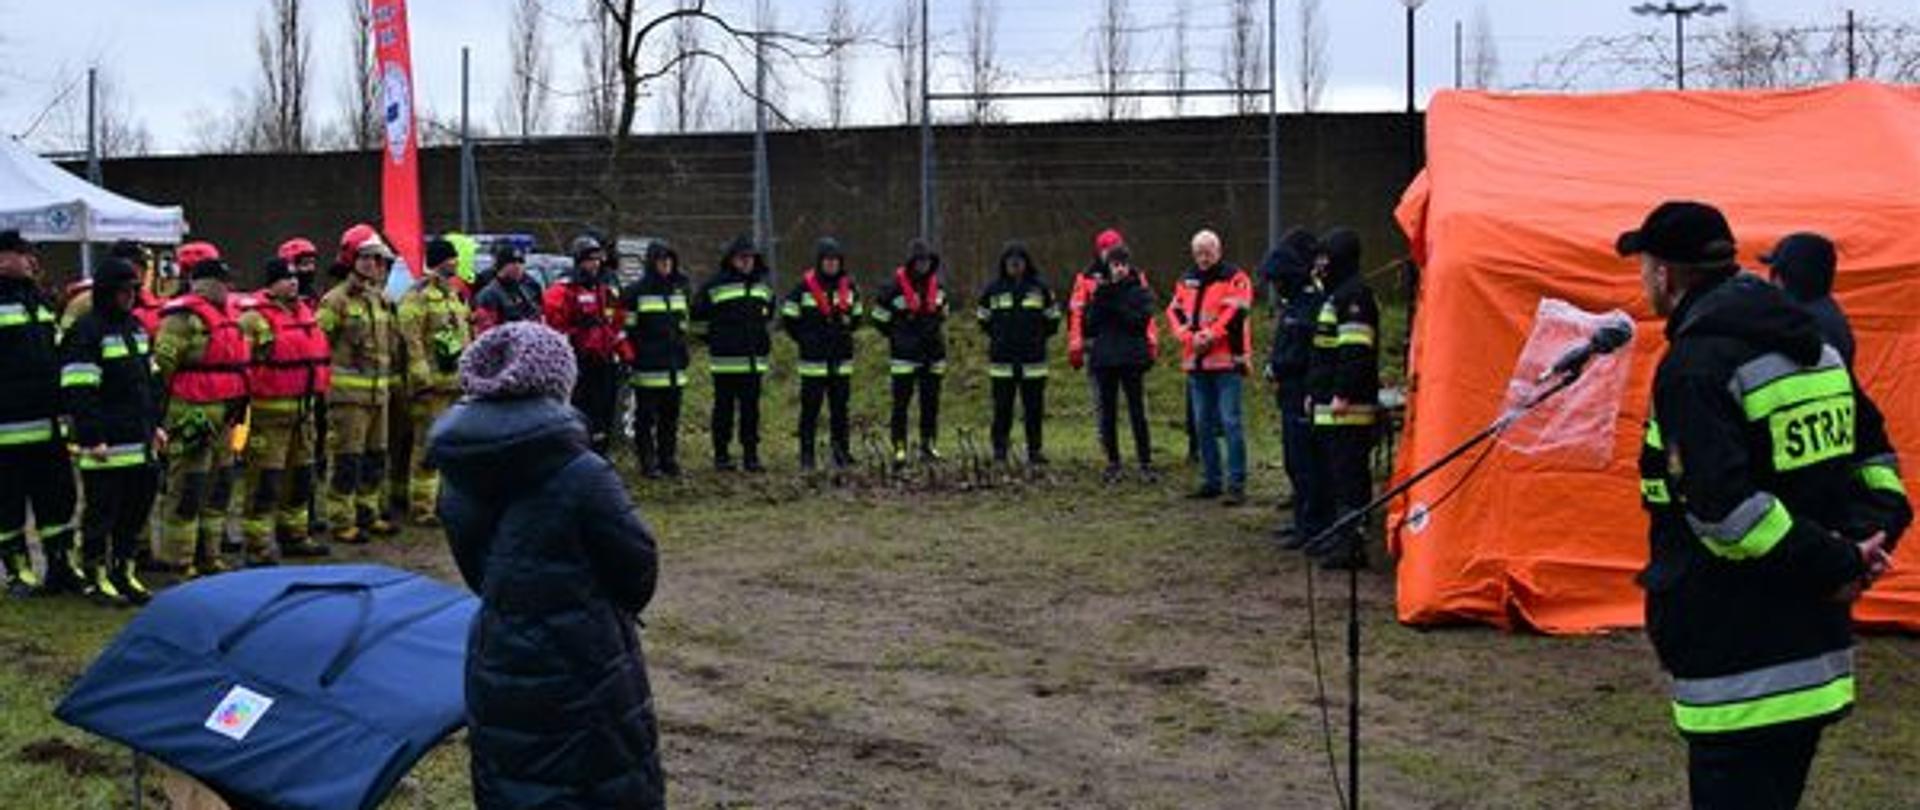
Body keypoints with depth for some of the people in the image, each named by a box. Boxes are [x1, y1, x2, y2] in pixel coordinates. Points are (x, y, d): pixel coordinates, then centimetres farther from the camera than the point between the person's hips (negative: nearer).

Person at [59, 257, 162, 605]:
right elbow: (78, 392, -16)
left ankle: (125, 572, 23)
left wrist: (155, 424, 19)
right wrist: (92, 438, -19)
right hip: (107, 443, -8)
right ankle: (97, 578, 11)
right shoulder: (86, 332, -11)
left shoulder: (137, 327, 15)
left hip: (140, 441, 8)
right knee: (102, 510, 1)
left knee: (138, 507, 12)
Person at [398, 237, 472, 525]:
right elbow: (412, 340, -16)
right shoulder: (418, 295, -10)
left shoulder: (454, 294, 19)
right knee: (428, 447, -7)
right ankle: (421, 507, -3)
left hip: (459, 381, 9)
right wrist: (422, 378, -21)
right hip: (434, 383, -9)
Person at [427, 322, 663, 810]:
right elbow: (638, 565, -11)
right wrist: (613, 609, 9)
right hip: (582, 674, -5)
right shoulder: (583, 477, -20)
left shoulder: (457, 481, -3)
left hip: (494, 676, 6)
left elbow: (474, 570, 6)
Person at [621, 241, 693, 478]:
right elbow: (626, 327, -6)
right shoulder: (636, 291, -6)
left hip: (674, 367, 6)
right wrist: (628, 359, -9)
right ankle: (647, 462, 5)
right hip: (647, 367, -6)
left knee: (670, 417, 10)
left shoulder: (680, 288, 13)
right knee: (646, 417, -1)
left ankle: (669, 460, 18)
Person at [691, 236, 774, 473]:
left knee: (751, 408, 6)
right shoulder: (715, 285, -4)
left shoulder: (763, 284, 13)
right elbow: (696, 312, -2)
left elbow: (769, 311, 27)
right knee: (724, 407, 2)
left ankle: (751, 455, 10)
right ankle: (721, 455, 9)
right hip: (725, 358, -4)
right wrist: (722, 319, -4)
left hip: (755, 358, 4)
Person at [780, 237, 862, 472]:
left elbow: (858, 316, 21)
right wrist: (804, 340, 1)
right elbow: (788, 317, 2)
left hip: (842, 359, 3)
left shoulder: (848, 286, 8)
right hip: (813, 359, -3)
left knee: (840, 408, 7)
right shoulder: (805, 287, -4)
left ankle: (842, 453, 14)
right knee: (810, 408, -2)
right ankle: (807, 456, 3)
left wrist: (846, 327, 5)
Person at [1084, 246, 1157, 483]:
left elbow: (1141, 321, -10)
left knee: (1137, 412, -5)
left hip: (1132, 359, -3)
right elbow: (1090, 325, 4)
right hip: (1104, 359, 3)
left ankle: (1145, 463, -1)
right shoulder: (1101, 292, 12)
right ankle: (1113, 463, 12)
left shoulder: (1141, 292, 5)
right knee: (1108, 413, 5)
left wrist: (1116, 305, -15)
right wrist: (1101, 302, -10)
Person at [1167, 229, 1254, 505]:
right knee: (1203, 423, 10)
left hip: (1226, 361, -6)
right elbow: (1174, 312, 10)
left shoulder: (1235, 278, -3)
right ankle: (1211, 481, 19)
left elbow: (1236, 313, -15)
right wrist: (1189, 337, -7)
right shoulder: (1187, 281, 16)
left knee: (1230, 423, -9)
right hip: (1196, 363, 7)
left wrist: (1209, 336, -17)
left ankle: (1236, 485, -7)